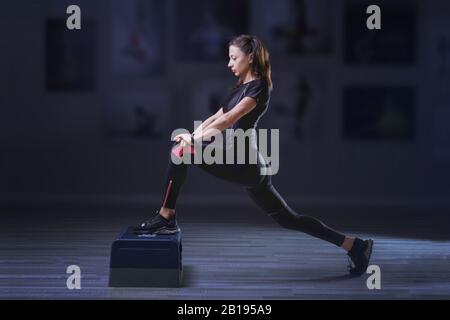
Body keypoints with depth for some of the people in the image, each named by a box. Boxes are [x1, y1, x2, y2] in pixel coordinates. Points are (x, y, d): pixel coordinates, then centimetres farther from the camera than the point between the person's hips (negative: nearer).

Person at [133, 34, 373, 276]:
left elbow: (229, 118, -19)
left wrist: (195, 138, -19)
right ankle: (354, 246, 12)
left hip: (243, 163, -10)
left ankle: (165, 218, -8)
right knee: (288, 219, 10)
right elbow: (217, 117, 19)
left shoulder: (258, 87, -8)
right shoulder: (241, 87, 21)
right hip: (243, 164, 10)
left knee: (180, 151, -14)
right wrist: (192, 134, 4)